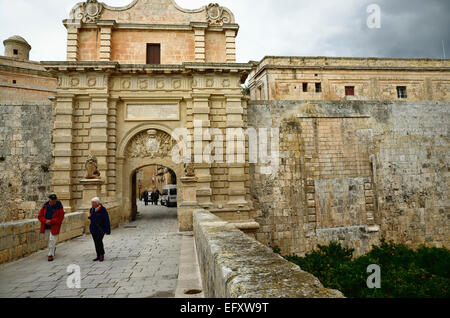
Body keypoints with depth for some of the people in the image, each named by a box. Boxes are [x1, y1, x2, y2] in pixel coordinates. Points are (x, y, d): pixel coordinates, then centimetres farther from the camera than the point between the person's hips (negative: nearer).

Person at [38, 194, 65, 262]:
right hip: (46, 227, 5)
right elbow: (40, 216, 3)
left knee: (52, 240, -8)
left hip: (54, 227, -5)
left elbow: (60, 218, -13)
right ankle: (53, 248, 46)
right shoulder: (45, 206, 2)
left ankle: (51, 254, 2)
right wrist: (45, 221, -15)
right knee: (47, 239, 18)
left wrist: (50, 221, -22)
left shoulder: (59, 208, -10)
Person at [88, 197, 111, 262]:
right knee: (96, 242, 7)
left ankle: (102, 255, 3)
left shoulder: (103, 210, -13)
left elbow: (107, 220, -12)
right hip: (93, 228, 6)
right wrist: (89, 216, -4)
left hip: (100, 228, -6)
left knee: (99, 241, -13)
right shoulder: (92, 209, 5)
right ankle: (98, 256, 16)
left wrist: (107, 230, -14)